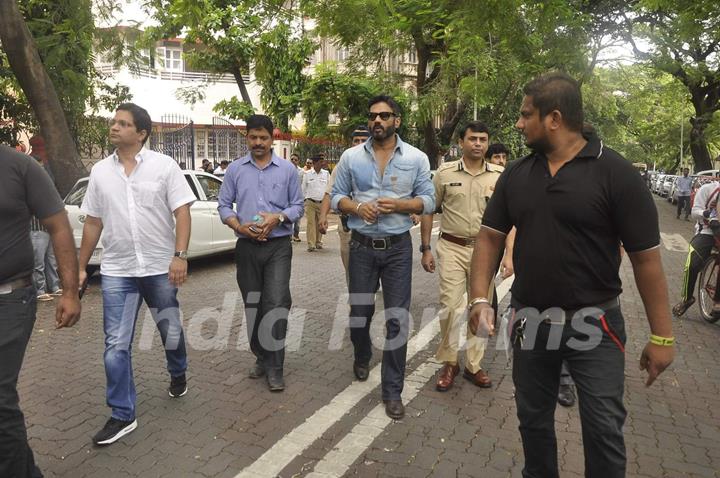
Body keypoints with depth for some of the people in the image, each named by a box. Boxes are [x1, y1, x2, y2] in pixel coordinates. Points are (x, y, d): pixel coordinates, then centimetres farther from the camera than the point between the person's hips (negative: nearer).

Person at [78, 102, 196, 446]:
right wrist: (81, 266, 10)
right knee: (116, 345, 1)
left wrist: (180, 255, -19)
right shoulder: (100, 171, 6)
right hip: (116, 272, 2)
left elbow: (182, 213, -9)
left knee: (171, 331, 14)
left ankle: (178, 375, 44)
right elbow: (93, 223, 11)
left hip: (161, 268, -2)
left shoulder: (164, 166, -5)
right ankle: (122, 416, 14)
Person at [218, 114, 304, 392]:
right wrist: (238, 226, -12)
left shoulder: (288, 169, 4)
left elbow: (298, 206, 4)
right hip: (247, 247, 2)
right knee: (252, 305, 10)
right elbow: (223, 205, 7)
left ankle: (274, 367, -2)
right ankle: (261, 358, 27)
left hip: (278, 246, -2)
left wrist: (278, 217, -15)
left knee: (276, 303, -12)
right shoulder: (235, 169, 7)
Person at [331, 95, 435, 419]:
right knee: (359, 313, 12)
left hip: (398, 248, -1)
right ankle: (362, 357, 46)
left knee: (397, 319, -1)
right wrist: (356, 207, -14)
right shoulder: (351, 157, 4)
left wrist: (399, 204, -16)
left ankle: (392, 391, 12)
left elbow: (428, 201, 2)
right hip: (361, 247, 1)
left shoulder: (416, 158, 1)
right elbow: (336, 197, 7)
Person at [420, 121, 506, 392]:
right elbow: (428, 210, 4)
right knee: (450, 308, -1)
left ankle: (473, 366, 25)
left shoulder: (499, 176, 2)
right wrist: (426, 249, 0)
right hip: (452, 248, -1)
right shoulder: (445, 173, -1)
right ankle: (449, 363, 18)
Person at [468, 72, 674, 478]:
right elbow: (490, 237, 4)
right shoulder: (516, 174, 2)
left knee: (604, 430, 6)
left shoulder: (615, 173, -12)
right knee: (533, 418, 19)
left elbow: (646, 257, -11)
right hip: (530, 320, 4)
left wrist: (662, 335, -10)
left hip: (594, 323, -4)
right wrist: (480, 298, -10)